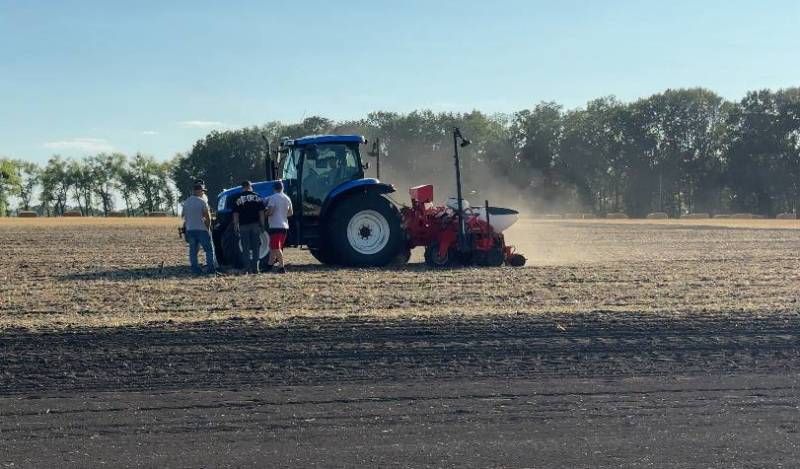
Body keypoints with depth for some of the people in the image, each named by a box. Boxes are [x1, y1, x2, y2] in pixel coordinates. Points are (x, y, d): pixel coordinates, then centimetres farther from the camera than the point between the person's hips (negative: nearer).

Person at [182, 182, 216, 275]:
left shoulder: (186, 202, 10)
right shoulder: (202, 201, -10)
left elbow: (183, 215, 14)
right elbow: (207, 216, -11)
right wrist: (208, 226, 2)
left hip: (189, 229, 6)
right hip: (201, 229, -6)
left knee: (193, 250, 9)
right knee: (209, 249, 1)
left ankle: (195, 269, 6)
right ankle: (211, 268, -4)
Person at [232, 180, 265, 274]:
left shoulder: (238, 199, 2)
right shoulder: (257, 197, 6)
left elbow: (235, 214, -2)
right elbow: (261, 213, 3)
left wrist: (236, 226, 2)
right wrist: (262, 225, 6)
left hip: (243, 226, -1)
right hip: (255, 224, 1)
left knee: (246, 249, 3)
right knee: (256, 247, 9)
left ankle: (248, 269, -1)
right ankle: (255, 268, 5)